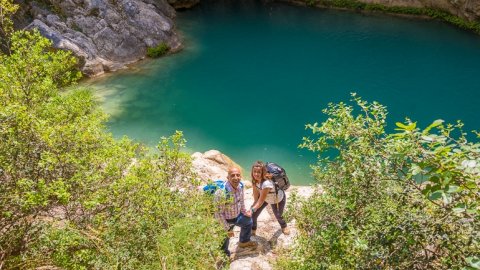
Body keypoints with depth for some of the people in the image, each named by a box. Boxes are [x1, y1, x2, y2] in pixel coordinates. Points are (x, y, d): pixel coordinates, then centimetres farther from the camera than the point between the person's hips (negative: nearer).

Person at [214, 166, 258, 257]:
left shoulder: (240, 186, -18)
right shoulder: (222, 192, -39)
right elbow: (219, 213, -28)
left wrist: (245, 212, 10)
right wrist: (227, 229, -22)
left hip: (237, 215, 7)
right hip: (227, 219, -7)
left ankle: (244, 242, 56)